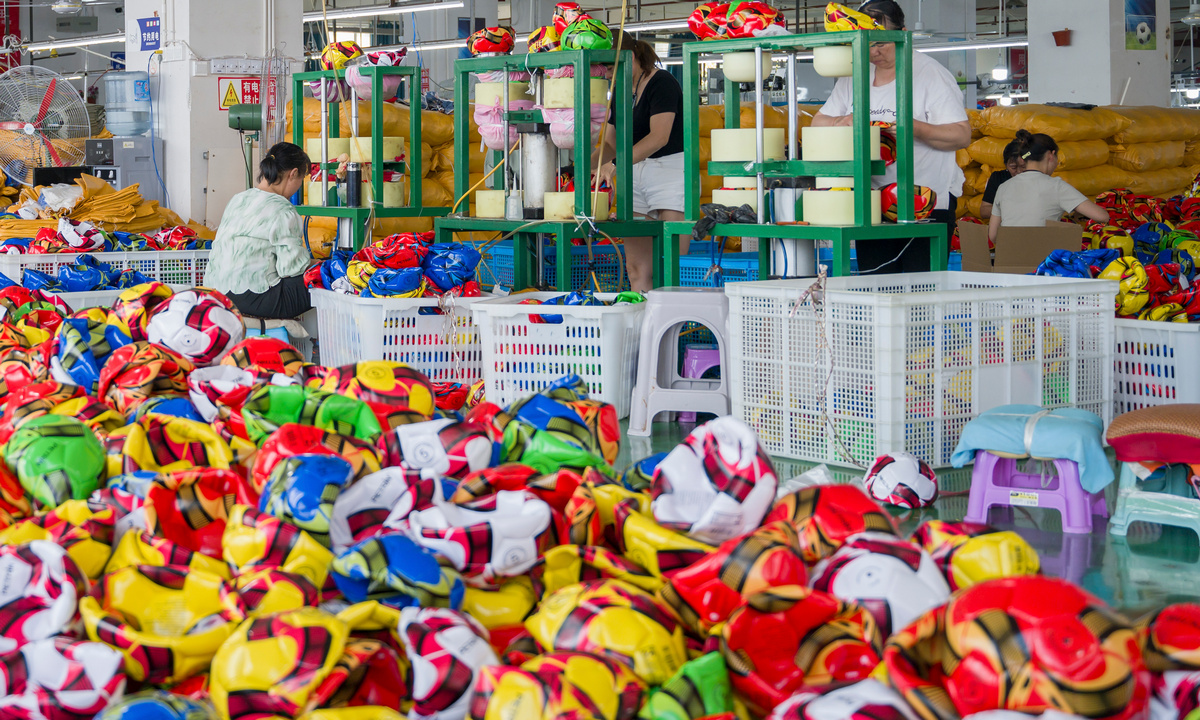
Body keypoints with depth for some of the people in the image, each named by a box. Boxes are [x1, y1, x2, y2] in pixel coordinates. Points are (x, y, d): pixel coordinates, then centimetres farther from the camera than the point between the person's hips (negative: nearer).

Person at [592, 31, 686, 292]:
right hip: (636, 175, 8)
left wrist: (615, 165, -28)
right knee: (636, 269, 1)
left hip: (671, 172, -8)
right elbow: (611, 144, 19)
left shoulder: (662, 82, -9)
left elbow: (659, 136, -21)